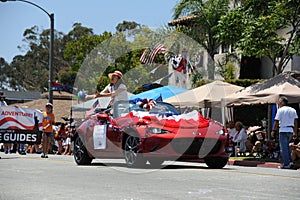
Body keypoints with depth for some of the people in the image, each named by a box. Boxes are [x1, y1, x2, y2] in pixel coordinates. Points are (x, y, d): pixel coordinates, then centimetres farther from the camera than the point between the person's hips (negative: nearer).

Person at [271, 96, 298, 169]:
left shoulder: (280, 110, -7)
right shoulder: (293, 110, 11)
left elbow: (276, 121, -8)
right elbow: (296, 121, 12)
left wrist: (273, 130, -2)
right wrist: (295, 131, 17)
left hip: (283, 130, -6)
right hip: (291, 130, 6)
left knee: (283, 147, -2)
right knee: (286, 146, 20)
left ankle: (286, 164, -4)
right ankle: (290, 161, 13)